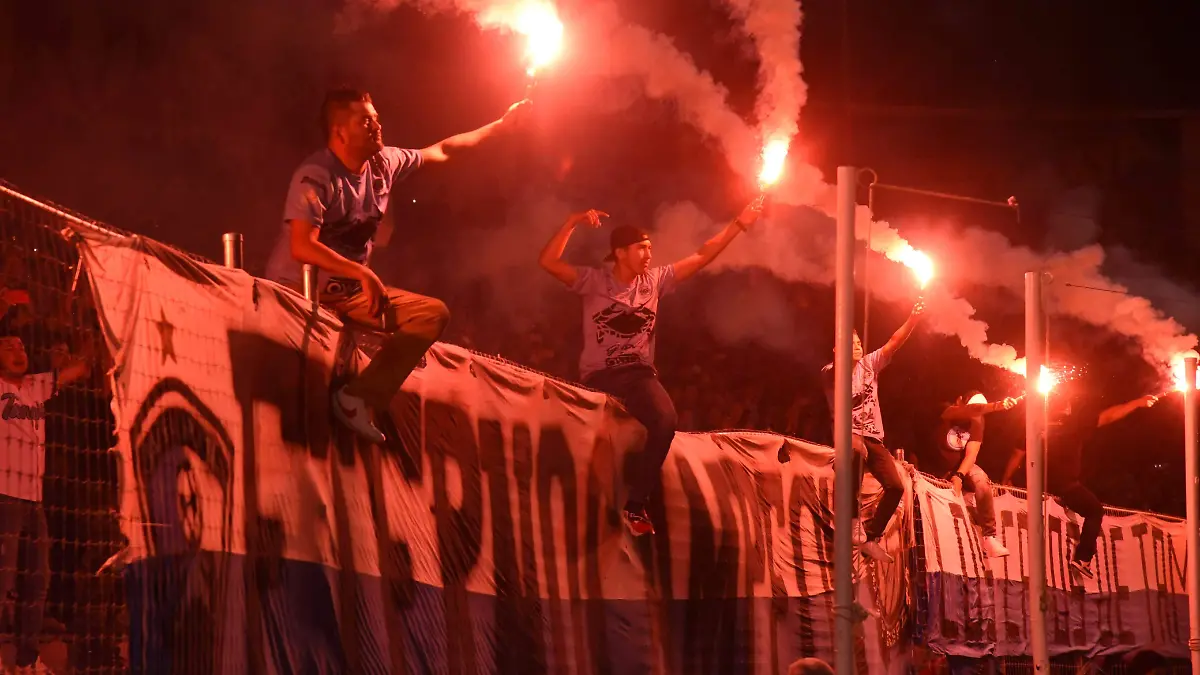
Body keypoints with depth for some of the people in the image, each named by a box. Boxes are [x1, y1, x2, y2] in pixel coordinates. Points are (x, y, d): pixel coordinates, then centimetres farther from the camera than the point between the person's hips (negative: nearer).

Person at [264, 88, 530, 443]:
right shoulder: (316, 175, -18)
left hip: (350, 292, 8)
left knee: (433, 313, -5)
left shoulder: (383, 163, 4)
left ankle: (359, 397, -17)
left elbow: (440, 151, 19)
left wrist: (500, 125, 20)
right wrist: (362, 273, -33)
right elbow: (301, 247, -28)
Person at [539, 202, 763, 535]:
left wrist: (738, 224, 5)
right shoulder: (594, 280, 0)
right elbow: (548, 262, -11)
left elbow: (702, 256, 10)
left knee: (666, 420, -28)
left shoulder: (655, 279, 10)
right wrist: (572, 223, -19)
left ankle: (636, 504, -21)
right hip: (599, 375, -2)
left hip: (640, 373, 2)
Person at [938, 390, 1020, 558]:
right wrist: (996, 406, -54)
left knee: (981, 481, -26)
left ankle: (989, 537, -29)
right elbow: (973, 410, -40)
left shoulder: (976, 422, -6)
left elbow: (972, 454, -19)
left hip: (960, 465, 1)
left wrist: (959, 475, -35)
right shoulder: (948, 413, -18)